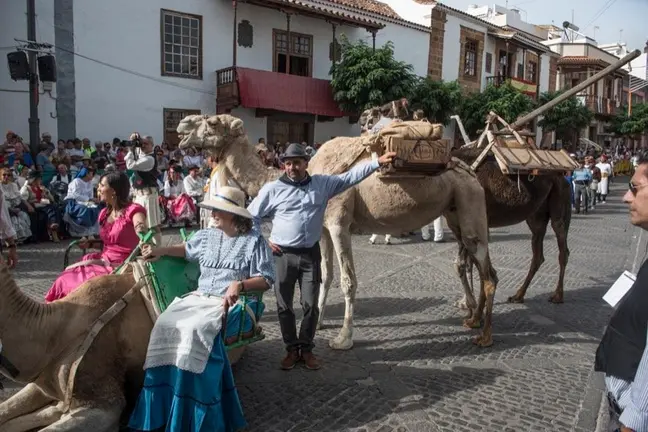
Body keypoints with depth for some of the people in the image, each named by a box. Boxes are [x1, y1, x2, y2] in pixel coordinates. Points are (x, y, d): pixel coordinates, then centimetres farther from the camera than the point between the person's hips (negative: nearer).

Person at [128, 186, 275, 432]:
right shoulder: (207, 236, 14)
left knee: (195, 329, -33)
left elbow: (267, 280, -7)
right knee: (165, 324, -21)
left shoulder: (254, 240, -3)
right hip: (200, 297, 6)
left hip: (234, 305, -6)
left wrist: (240, 284, -22)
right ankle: (161, 408, -15)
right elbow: (187, 249, 36)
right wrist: (161, 251, 23)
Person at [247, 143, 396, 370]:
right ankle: (292, 349, 23)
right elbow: (251, 216, 5)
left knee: (311, 305, 5)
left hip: (311, 254, 1)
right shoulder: (272, 189, -2)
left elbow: (350, 176, 3)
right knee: (284, 305, 7)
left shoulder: (322, 183, 4)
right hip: (282, 255, -1)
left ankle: (306, 348, 22)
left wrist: (377, 161, -3)